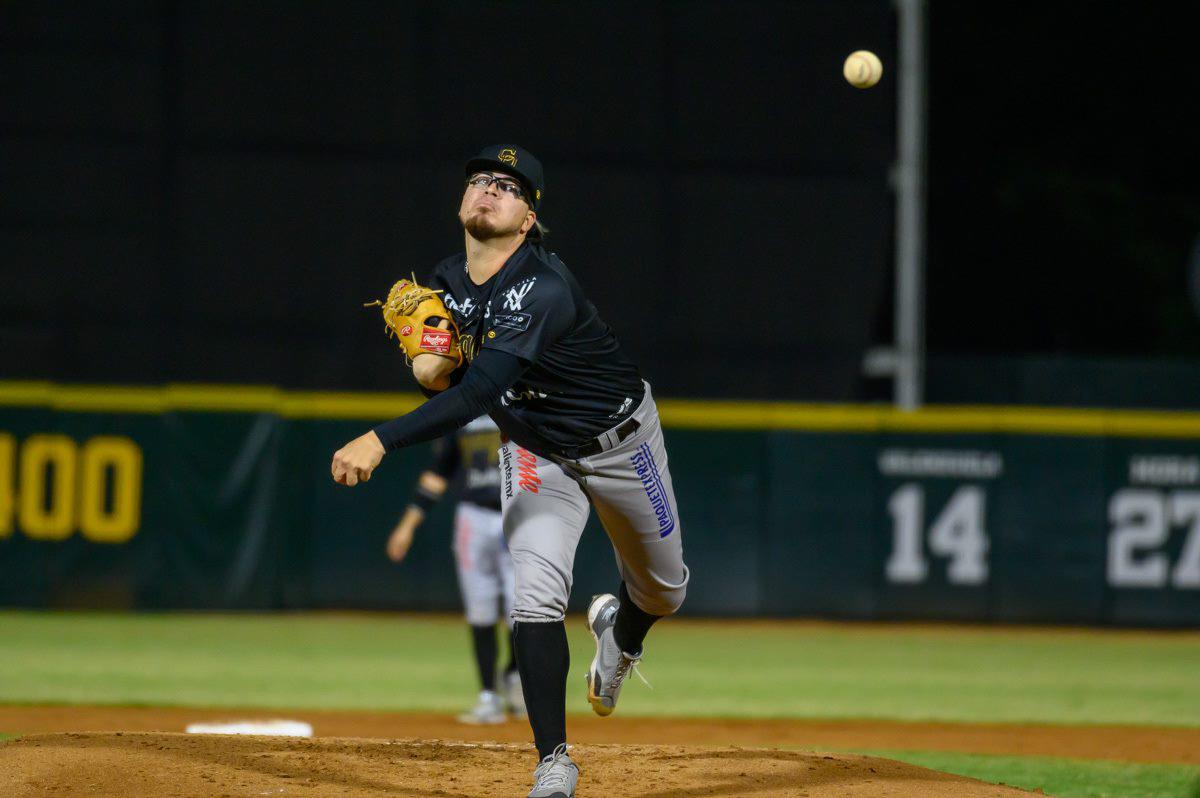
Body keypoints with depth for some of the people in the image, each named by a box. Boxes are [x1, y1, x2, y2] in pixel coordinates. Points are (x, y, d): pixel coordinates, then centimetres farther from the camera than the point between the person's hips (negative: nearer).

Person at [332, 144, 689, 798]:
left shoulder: (544, 290, -36)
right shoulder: (445, 281, -12)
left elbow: (479, 391, -47)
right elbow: (448, 382, 3)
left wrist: (382, 440, -55)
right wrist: (429, 367, -23)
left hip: (620, 442, -4)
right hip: (533, 451, 4)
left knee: (663, 590, 15)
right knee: (536, 596, -17)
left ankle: (619, 632, 53)